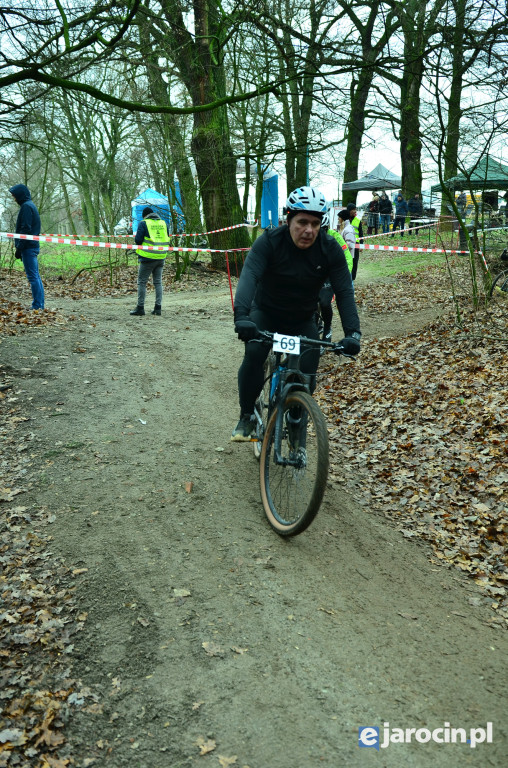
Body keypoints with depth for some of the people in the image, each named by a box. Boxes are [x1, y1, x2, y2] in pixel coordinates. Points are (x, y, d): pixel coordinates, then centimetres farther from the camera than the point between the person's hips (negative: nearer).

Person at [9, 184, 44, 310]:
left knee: (33, 277, -10)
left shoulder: (26, 206, -11)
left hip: (28, 247, -10)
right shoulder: (31, 205, 19)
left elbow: (25, 229, -17)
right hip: (33, 246, 10)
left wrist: (19, 248, -15)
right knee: (35, 276, 10)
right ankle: (39, 305, 13)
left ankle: (37, 305, -11)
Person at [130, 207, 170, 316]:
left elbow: (138, 240, -10)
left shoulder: (143, 223, -5)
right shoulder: (163, 223, 11)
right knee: (158, 282, 11)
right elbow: (167, 239, 15)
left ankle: (140, 307, 1)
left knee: (142, 282, 2)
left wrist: (136, 238, 12)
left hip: (148, 257, -5)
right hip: (161, 257, 5)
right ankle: (158, 307, 10)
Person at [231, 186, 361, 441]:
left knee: (307, 372, -13)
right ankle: (247, 417, -8)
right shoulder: (269, 241, -22)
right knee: (254, 354, -28)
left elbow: (344, 292, -19)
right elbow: (249, 276, -36)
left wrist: (352, 332, -34)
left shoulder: (330, 249, -16)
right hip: (266, 313, -2)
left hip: (303, 321, 2)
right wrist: (241, 316, -54)